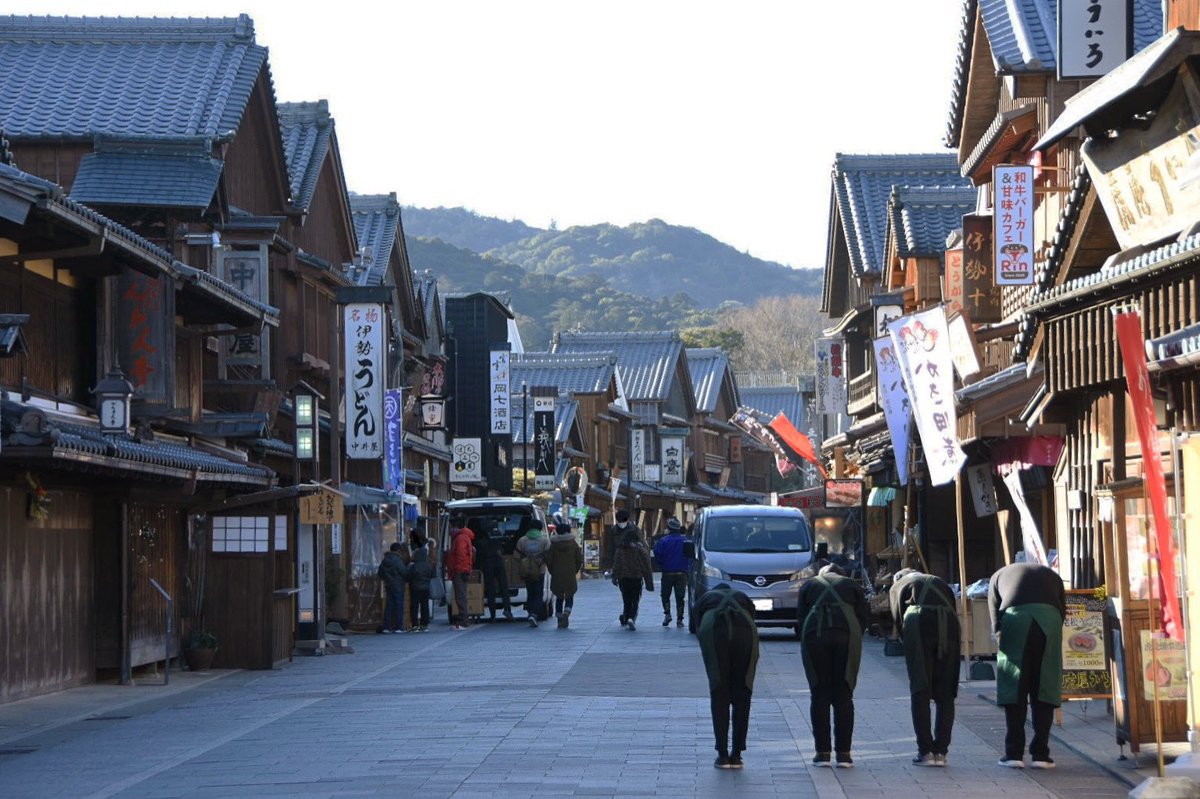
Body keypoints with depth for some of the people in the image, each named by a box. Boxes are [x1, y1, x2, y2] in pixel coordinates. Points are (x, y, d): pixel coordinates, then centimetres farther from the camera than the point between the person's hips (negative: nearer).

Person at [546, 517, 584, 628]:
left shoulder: (554, 544, -4)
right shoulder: (574, 544, -3)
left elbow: (548, 560, -3)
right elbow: (579, 559, 0)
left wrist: (552, 572, 11)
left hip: (557, 576, 1)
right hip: (570, 576, -1)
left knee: (559, 598, 13)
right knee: (569, 597, 8)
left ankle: (559, 618, 9)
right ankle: (566, 613, -18)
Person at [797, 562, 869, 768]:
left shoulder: (809, 585, 25)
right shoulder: (852, 586, 24)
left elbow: (801, 616, 15)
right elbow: (863, 618, 14)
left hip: (814, 635, 0)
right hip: (847, 635, 0)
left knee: (819, 695, 5)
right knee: (843, 695, 4)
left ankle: (822, 753, 2)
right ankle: (843, 754, 0)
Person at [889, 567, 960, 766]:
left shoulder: (898, 586, 27)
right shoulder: (939, 582, 36)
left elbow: (898, 620, 15)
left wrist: (908, 645, 21)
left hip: (919, 624, -3)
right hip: (948, 625, 3)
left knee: (920, 692, 3)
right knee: (945, 694, 9)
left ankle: (925, 751, -1)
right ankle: (940, 752, 7)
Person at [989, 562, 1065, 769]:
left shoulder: (999, 576, 31)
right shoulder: (1051, 575, 35)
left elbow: (995, 621, 20)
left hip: (1014, 616, -1)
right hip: (1049, 617, 1)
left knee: (1013, 689, 6)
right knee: (1045, 688, 8)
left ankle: (1014, 753, 3)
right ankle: (1040, 754, 6)